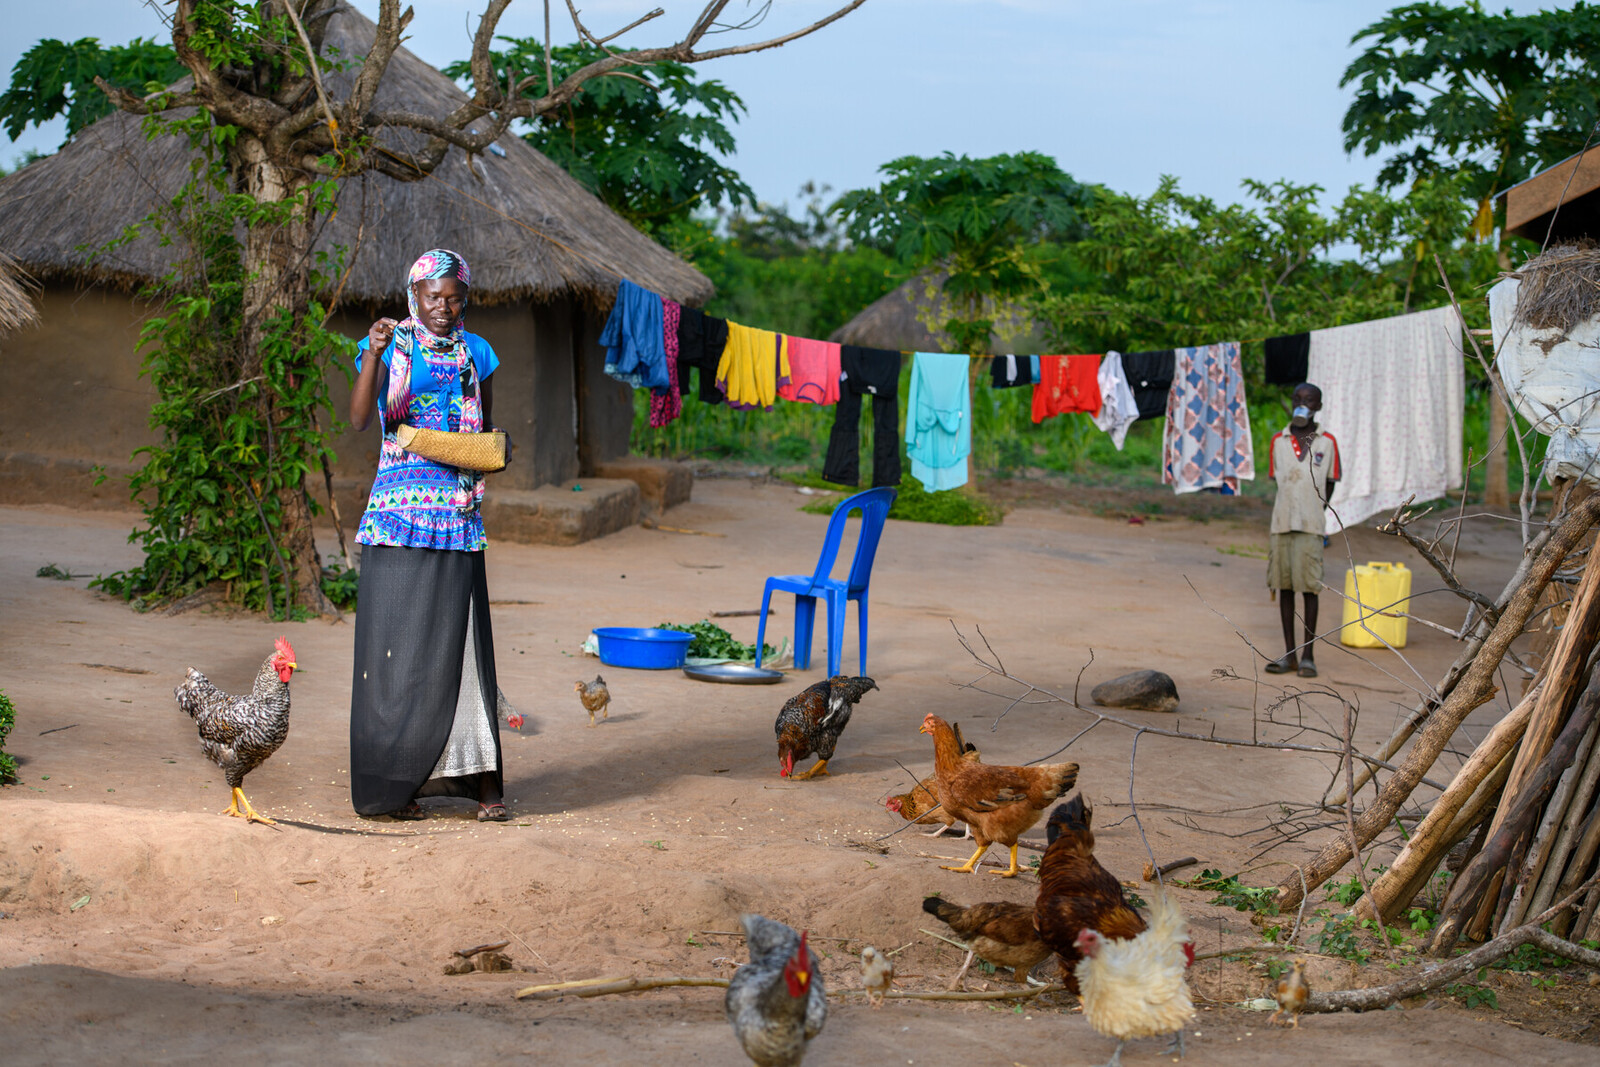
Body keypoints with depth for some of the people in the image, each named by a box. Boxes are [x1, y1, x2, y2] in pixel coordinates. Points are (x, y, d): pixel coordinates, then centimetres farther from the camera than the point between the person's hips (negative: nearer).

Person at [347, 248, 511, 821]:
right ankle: (393, 781, 4)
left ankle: (479, 779, 4)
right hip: (400, 509, -2)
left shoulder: (476, 354, 13)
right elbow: (358, 418, -11)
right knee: (397, 641, -3)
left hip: (458, 515, 3)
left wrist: (499, 448, 0)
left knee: (457, 641, 0)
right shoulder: (391, 348, 3)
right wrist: (375, 352, -23)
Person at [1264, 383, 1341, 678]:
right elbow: (1277, 480, 14)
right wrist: (1286, 513, 6)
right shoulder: (1278, 441, 10)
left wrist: (1317, 510, 1)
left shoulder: (1327, 442, 3)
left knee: (1309, 587, -2)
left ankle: (1308, 654, 4)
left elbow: (1329, 485, 9)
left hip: (1310, 525, -3)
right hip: (1281, 523, 3)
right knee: (1284, 585, 5)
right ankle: (1289, 653, 12)